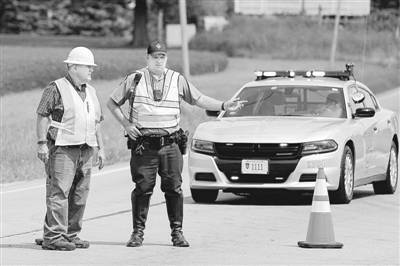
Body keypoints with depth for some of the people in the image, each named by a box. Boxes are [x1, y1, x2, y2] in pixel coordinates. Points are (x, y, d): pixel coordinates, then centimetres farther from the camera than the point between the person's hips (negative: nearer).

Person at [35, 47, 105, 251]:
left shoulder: (90, 92, 19)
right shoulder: (56, 88, -4)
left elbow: (95, 123, 24)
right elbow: (42, 116, -7)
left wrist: (100, 148, 19)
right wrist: (42, 143, -15)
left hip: (86, 149, 7)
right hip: (62, 148, -7)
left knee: (79, 195, 6)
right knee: (59, 192, -10)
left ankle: (71, 234, 13)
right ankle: (54, 236, -11)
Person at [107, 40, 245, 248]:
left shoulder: (177, 80, 12)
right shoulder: (134, 79, 6)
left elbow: (199, 99, 15)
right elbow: (112, 103, 12)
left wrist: (224, 106, 5)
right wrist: (126, 124, 1)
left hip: (170, 145, 2)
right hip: (143, 145, -2)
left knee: (174, 189, -1)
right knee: (142, 189, -3)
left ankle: (177, 232, 6)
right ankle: (137, 232, 5)